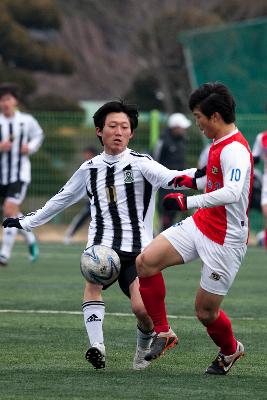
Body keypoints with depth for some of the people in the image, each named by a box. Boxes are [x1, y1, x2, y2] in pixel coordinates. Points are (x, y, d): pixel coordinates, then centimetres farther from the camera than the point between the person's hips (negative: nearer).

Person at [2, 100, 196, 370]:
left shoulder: (140, 164, 0)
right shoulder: (90, 169, 14)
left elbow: (169, 177, -19)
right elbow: (61, 200, 28)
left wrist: (197, 173, -41)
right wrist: (26, 222, 34)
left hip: (136, 248, -3)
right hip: (101, 244, 3)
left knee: (142, 308, -19)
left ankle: (144, 348, 15)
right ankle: (97, 347, -36)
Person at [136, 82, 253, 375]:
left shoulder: (235, 150, -23)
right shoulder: (218, 144, 8)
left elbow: (232, 192, -39)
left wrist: (188, 202, -40)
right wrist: (194, 181, 17)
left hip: (224, 240, -9)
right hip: (200, 225, 9)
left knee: (205, 311, 0)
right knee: (146, 262, -8)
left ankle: (230, 349, 33)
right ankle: (162, 333, 5)